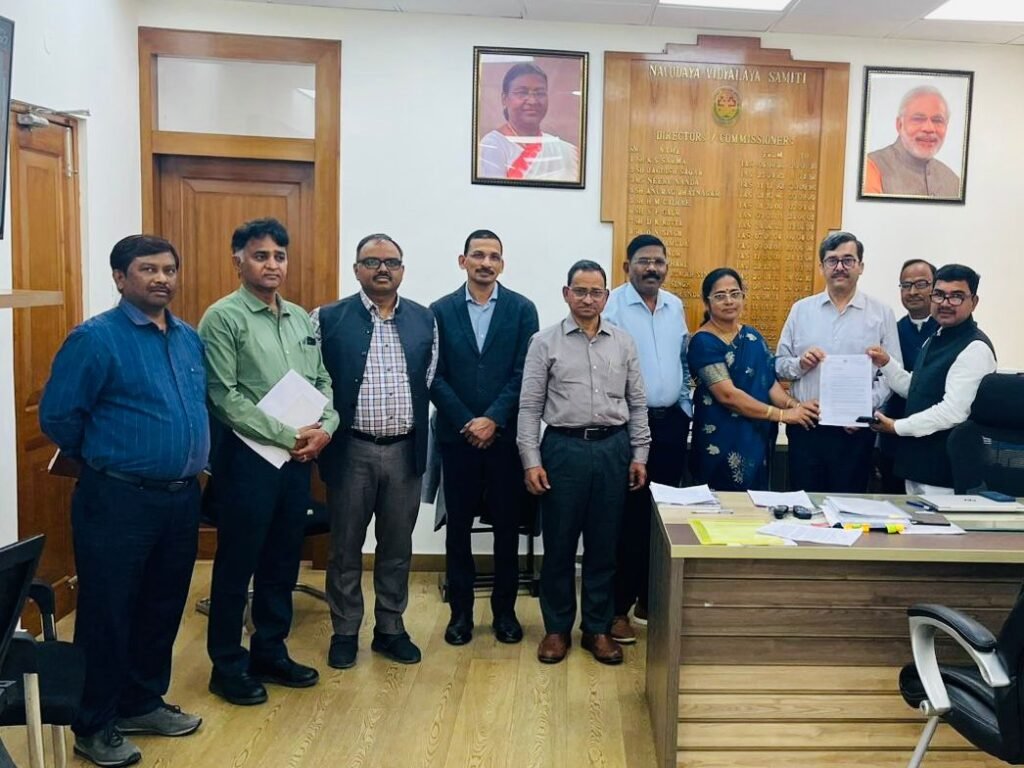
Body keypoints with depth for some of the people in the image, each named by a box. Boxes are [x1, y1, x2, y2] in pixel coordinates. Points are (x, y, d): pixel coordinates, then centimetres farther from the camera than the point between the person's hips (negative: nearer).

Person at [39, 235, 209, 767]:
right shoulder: (95, 338, -11)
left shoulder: (190, 339, 9)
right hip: (119, 500, -6)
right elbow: (58, 416, -9)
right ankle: (94, 725, 23)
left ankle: (143, 703, 35)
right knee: (107, 614, 6)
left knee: (162, 607, 17)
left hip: (182, 497, 6)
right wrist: (106, 461, 4)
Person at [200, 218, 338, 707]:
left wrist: (325, 428, -6)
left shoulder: (302, 318, 12)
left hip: (299, 458, 6)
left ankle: (270, 652, 31)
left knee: (282, 561, 15)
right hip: (248, 456, -6)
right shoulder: (223, 318, -8)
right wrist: (288, 435, -16)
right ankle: (228, 665, 21)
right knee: (237, 564, 5)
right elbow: (224, 396, -15)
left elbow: (323, 382, 13)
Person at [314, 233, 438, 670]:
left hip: (405, 451, 3)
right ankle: (344, 632, 26)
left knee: (397, 548, 13)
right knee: (345, 548, 10)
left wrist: (417, 430, 5)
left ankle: (390, 629, 29)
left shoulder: (424, 320, 5)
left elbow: (430, 382, 8)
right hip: (351, 451, -2)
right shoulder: (328, 319, -3)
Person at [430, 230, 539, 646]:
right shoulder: (441, 310, 3)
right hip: (457, 435, 1)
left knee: (507, 526, 8)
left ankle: (504, 610, 23)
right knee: (458, 526, 9)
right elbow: (435, 376, -2)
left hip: (506, 435, 0)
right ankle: (461, 611, 22)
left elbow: (524, 373, -5)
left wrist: (493, 420, -13)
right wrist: (468, 423, -10)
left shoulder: (522, 309, 1)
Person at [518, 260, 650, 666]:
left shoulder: (624, 342, 7)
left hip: (613, 448, 2)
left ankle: (598, 628, 24)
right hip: (563, 448, -2)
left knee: (603, 544, 10)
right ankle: (557, 628, 23)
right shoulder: (545, 342, 0)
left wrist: (639, 455, 4)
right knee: (559, 544, 7)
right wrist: (531, 461, -8)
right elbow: (530, 406, -2)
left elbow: (637, 404, 10)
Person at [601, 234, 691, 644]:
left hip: (671, 422, 6)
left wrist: (686, 409, 12)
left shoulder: (675, 306, 11)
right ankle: (617, 607, 12)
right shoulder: (613, 305, -8)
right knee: (626, 517, 1)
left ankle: (650, 598, 26)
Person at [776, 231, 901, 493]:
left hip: (855, 429, -1)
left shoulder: (881, 314, 3)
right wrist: (799, 364, -11)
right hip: (805, 427, 1)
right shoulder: (801, 309, 8)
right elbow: (779, 364, 9)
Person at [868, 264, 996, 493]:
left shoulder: (975, 348, -17)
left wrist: (897, 427, -15)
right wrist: (887, 363, 3)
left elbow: (953, 411, -23)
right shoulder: (935, 339, 13)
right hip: (917, 460, 9)